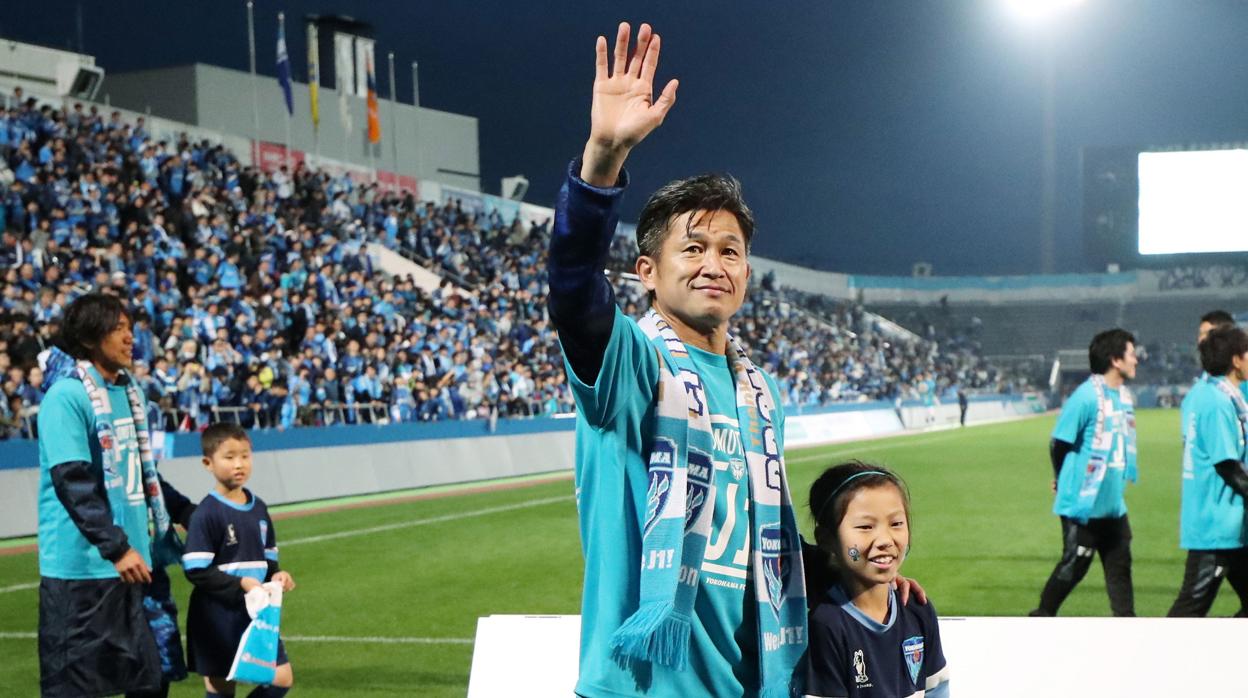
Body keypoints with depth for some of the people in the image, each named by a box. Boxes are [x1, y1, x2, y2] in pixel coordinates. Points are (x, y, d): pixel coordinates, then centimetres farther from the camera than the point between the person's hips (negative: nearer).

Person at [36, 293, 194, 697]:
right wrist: (116, 549, -24)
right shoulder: (67, 396, -13)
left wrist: (187, 513, 19)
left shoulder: (126, 392, 13)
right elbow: (73, 483, -19)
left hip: (137, 562, 8)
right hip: (83, 569, -8)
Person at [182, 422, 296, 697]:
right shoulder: (207, 513, -14)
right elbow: (196, 570, -17)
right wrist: (240, 584, -23)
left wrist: (276, 575, -4)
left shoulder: (258, 508, 7)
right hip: (217, 618, -6)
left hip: (256, 612, 7)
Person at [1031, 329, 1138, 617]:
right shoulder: (1086, 396, -18)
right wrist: (1065, 481, 2)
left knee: (1119, 565, 9)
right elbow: (1059, 442, -11)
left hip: (1113, 504, 8)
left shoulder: (1124, 396, 7)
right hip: (1083, 503, -7)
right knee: (1073, 566, 2)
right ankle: (1041, 618, 18)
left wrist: (1119, 479, 13)